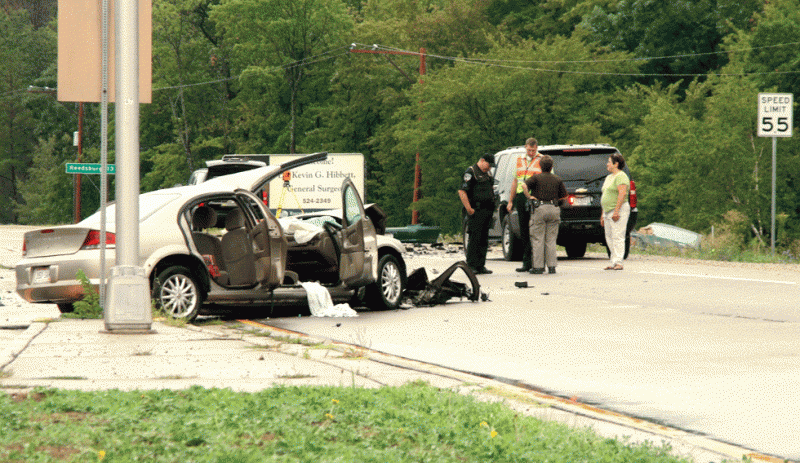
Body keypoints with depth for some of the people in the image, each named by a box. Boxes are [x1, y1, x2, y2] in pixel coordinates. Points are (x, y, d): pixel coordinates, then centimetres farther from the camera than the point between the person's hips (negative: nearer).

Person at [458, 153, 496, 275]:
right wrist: (469, 209, -18)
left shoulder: (487, 173, 20)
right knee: (475, 238, -9)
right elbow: (461, 191, -15)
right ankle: (471, 266, -7)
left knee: (484, 239, 8)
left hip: (488, 210, 9)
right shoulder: (471, 172, -8)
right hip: (477, 210, -9)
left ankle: (480, 266, 12)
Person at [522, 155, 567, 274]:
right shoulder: (557, 179, 11)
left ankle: (538, 267, -2)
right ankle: (552, 266, 5)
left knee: (538, 239, 1)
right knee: (551, 240, 8)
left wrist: (529, 196, -5)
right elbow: (564, 196, 12)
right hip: (554, 209, 3)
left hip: (539, 208, -3)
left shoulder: (536, 177, 2)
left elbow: (524, 185, -16)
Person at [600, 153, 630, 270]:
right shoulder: (609, 177, 21)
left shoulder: (621, 176, -10)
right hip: (608, 211, 10)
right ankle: (614, 263, 9)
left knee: (617, 237, -12)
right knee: (609, 238, 7)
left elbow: (622, 194, -20)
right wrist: (603, 214, 22)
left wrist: (616, 211, -25)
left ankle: (618, 263, -15)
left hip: (619, 210, -10)